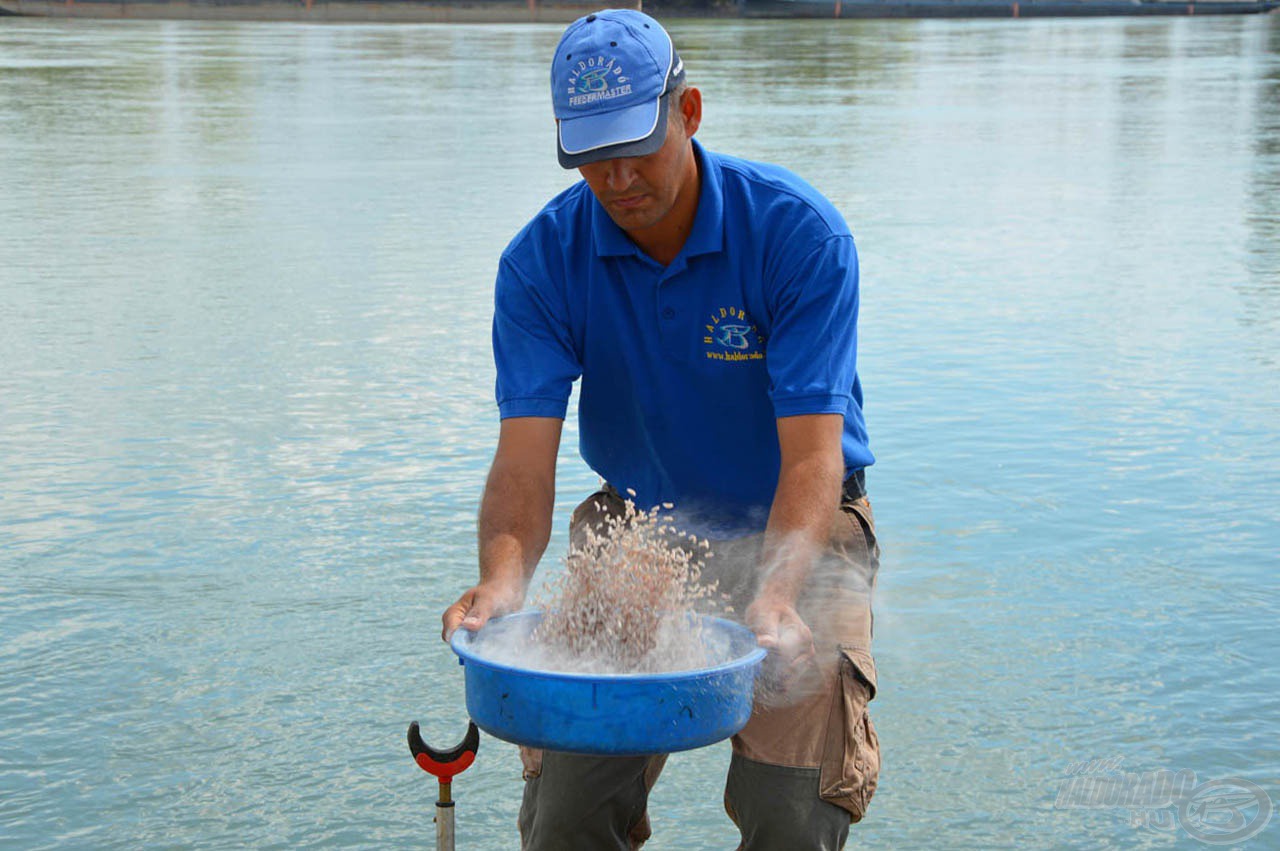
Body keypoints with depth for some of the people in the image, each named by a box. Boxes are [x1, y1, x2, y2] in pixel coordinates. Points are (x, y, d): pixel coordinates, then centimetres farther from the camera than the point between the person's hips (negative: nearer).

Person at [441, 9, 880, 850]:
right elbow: (525, 454, -20)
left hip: (792, 535, -2)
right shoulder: (541, 261, -12)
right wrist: (502, 579, -41)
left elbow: (812, 455, -27)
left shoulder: (799, 233, -21)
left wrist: (775, 594, -44)